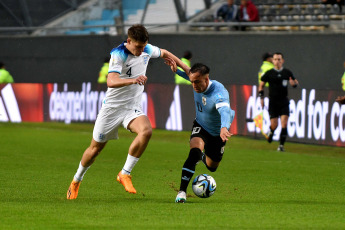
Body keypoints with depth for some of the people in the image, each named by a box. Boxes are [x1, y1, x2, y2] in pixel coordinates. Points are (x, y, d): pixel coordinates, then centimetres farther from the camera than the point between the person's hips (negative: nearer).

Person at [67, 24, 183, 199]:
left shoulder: (147, 50, -3)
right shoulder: (118, 54, -22)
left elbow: (164, 53, 20)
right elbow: (111, 81, -37)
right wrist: (133, 80, -53)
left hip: (133, 107, 4)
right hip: (112, 106, -4)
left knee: (146, 131, -28)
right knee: (96, 148, 7)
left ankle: (125, 174, -16)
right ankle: (76, 181, 33)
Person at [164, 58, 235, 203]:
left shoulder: (219, 92, -40)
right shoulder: (197, 85, -20)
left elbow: (225, 111, -60)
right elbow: (188, 72, 5)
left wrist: (224, 128, -80)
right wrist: (176, 67, -14)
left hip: (217, 133, -2)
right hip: (200, 126, 2)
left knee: (212, 167, 18)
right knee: (194, 152, -30)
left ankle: (203, 157, 57)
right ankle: (182, 191, -28)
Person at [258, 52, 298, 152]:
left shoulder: (287, 73, 3)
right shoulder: (269, 73, 0)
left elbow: (296, 82, 16)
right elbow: (261, 85, 10)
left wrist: (294, 83, -9)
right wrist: (261, 98, 2)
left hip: (284, 102, 1)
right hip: (273, 102, -1)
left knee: (284, 124, -10)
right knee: (274, 125, -3)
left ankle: (281, 145, -1)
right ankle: (271, 132, 33)